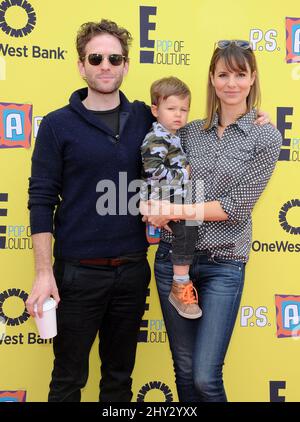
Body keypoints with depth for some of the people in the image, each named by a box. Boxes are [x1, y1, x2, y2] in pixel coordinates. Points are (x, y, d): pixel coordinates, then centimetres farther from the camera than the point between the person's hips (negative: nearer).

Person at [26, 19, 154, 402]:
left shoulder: (145, 119, 5)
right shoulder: (58, 124, -4)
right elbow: (41, 200, -5)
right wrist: (43, 272, -11)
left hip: (132, 269, 3)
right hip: (78, 271, -2)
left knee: (120, 375, 16)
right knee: (68, 378, 10)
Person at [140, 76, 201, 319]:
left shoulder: (179, 135, 15)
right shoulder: (155, 140, -13)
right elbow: (154, 173, -21)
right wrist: (184, 173, -12)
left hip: (181, 198, 10)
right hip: (161, 201, -10)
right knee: (187, 225, -24)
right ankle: (181, 286, -18)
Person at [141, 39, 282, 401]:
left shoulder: (266, 138, -4)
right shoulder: (190, 131, 7)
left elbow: (238, 205, -11)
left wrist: (177, 211, -15)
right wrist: (156, 206, -9)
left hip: (223, 265, -3)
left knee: (206, 377, -4)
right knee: (184, 370, 13)